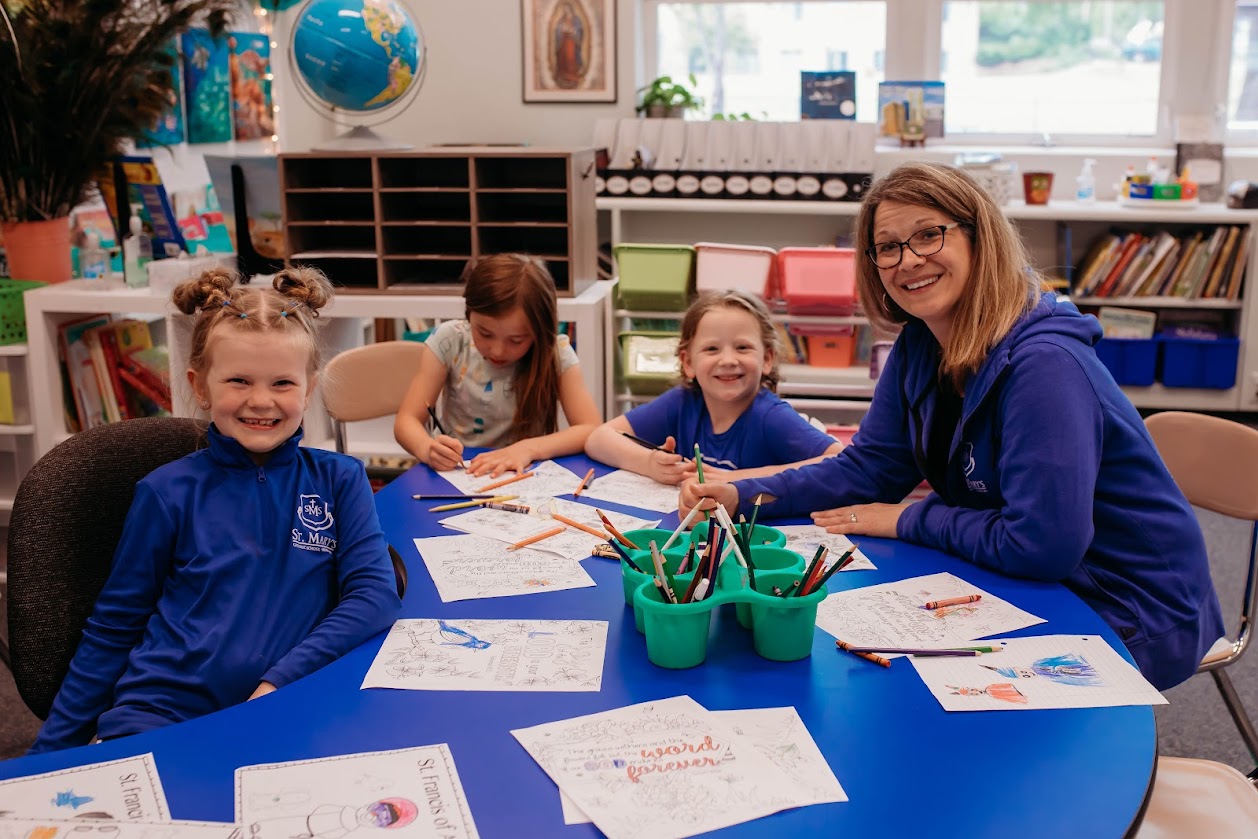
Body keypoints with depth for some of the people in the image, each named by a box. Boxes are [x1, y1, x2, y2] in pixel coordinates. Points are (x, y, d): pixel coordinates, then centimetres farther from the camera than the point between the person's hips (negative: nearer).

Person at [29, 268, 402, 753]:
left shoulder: (338, 480, 6)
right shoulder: (169, 492, 5)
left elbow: (376, 593, -3)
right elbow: (113, 627, 12)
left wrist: (280, 682, -14)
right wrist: (50, 758, 10)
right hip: (157, 715, -1)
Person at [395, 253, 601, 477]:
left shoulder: (555, 352, -11)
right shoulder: (449, 341, -10)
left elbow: (592, 430, -14)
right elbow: (407, 419, -9)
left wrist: (529, 448, -28)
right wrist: (427, 448, -29)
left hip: (522, 480, 0)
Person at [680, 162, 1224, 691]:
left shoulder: (1043, 363, -29)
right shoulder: (919, 346, -2)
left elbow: (1041, 544, -31)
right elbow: (866, 467, 3)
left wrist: (909, 520, -17)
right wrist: (742, 496, -12)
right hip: (1035, 588, 7)